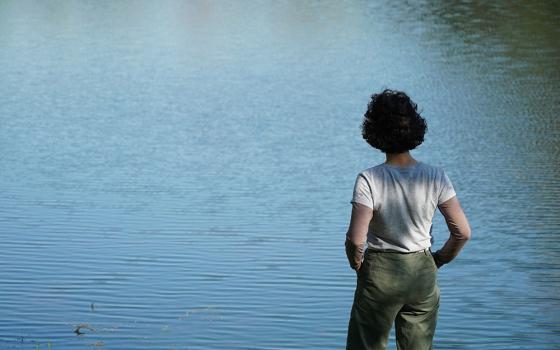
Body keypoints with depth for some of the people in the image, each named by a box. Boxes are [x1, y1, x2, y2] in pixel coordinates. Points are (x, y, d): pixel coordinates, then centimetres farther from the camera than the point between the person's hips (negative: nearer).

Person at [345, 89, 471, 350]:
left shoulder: (369, 180, -17)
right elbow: (462, 233, -7)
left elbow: (356, 239, -23)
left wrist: (357, 265, -2)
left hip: (380, 273, -3)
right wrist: (438, 261, 10)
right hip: (423, 273, 3)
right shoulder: (435, 177, -8)